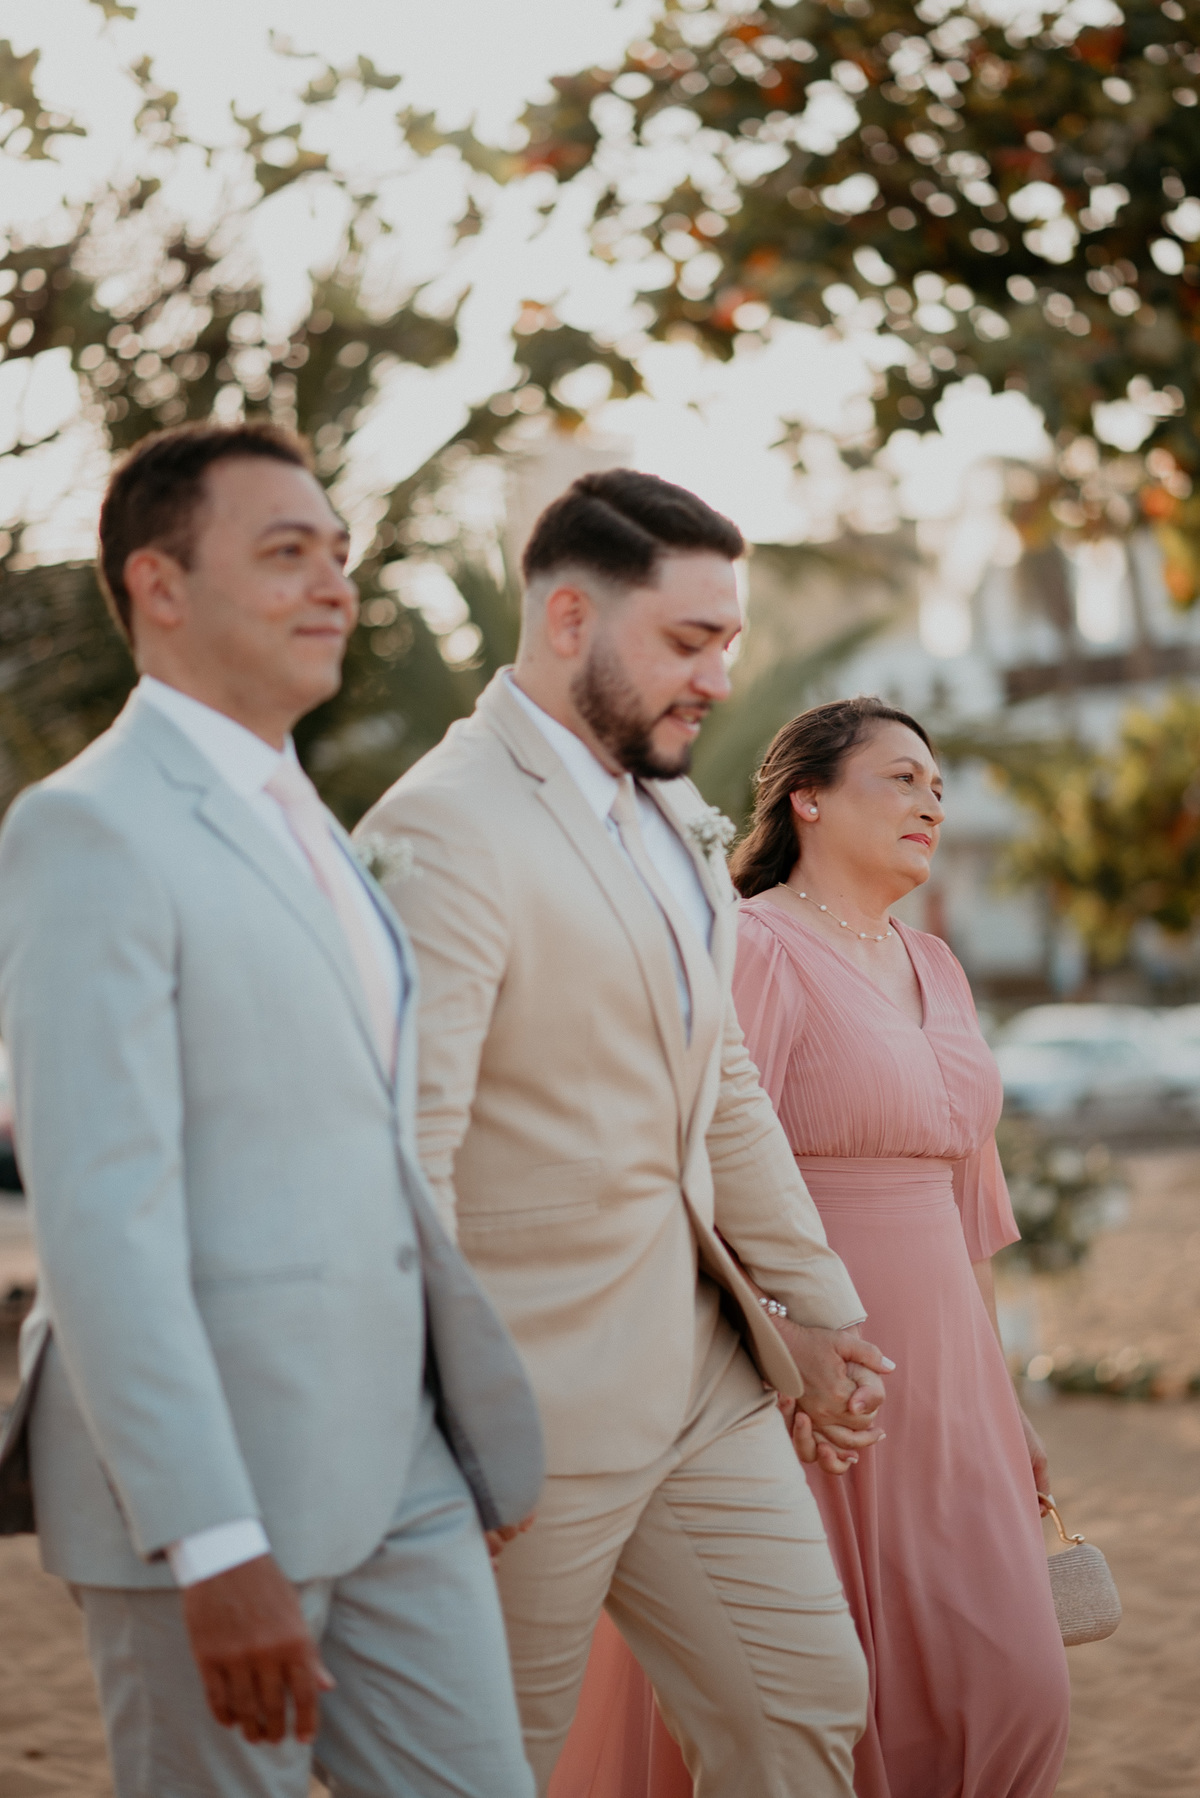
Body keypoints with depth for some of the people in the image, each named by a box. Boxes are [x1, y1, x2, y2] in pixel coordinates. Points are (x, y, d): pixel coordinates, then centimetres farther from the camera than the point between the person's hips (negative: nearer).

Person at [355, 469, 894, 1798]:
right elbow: (402, 1153, -23)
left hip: (703, 1370, 9)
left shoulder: (674, 821, 12)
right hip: (535, 1400, -8)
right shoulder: (444, 829, -18)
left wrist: (812, 1307, 20)